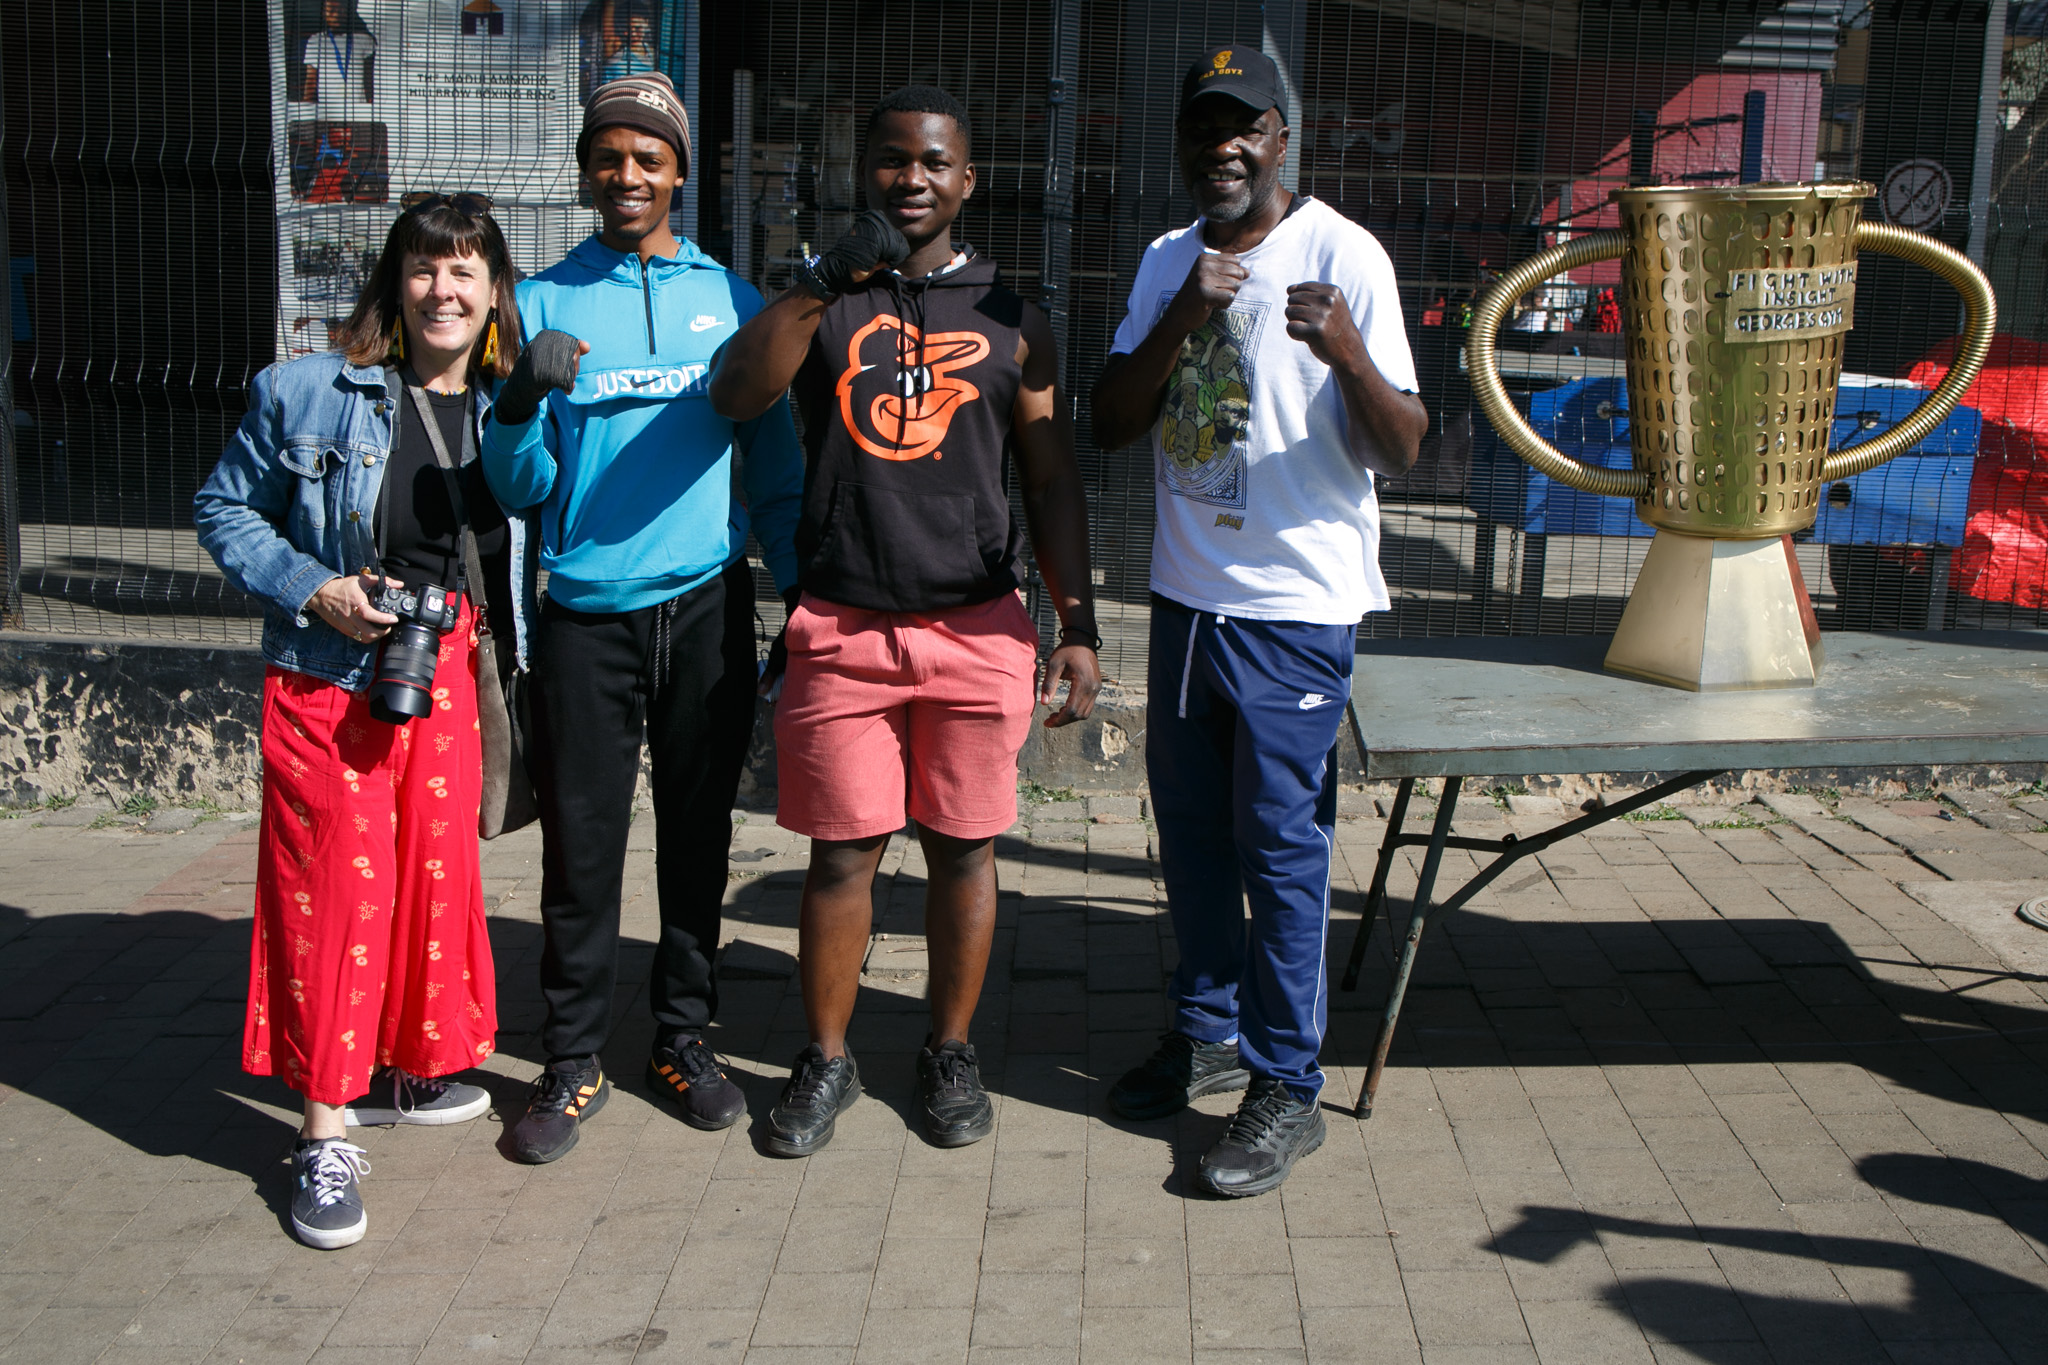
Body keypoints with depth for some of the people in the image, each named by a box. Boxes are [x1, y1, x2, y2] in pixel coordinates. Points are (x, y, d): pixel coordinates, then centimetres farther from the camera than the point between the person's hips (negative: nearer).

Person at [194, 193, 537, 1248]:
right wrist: (312, 590, -12)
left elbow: (525, 548, 15)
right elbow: (224, 510, 2)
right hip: (331, 676, -4)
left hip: (448, 675, 4)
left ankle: (397, 1069, 31)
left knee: (437, 870, 10)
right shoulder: (309, 394, -4)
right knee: (338, 883, -3)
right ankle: (325, 1132, 7)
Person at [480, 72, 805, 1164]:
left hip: (707, 607, 1)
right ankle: (573, 1062, 15)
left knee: (698, 830, 9)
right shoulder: (542, 303, 5)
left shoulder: (731, 298, 8)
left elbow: (775, 461, 10)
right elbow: (515, 488, 1)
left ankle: (682, 1039, 24)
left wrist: (804, 589, 2)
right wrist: (524, 407, -19)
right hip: (586, 613, -1)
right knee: (581, 845, 2)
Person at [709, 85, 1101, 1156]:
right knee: (843, 850, 5)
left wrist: (1079, 627, 1)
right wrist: (827, 280, -23)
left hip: (978, 626, 1)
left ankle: (950, 1052, 24)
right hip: (843, 625, 0)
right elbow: (732, 396, -12)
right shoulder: (822, 303, 6)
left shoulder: (1011, 321, 8)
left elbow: (1052, 482, 8)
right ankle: (826, 1060, 20)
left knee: (963, 846, 8)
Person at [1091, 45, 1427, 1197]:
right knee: (1191, 830, 16)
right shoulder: (1168, 262, 8)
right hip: (1187, 592, 7)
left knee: (1281, 845, -2)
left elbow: (1403, 449, -15)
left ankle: (1288, 1089, 9)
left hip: (1296, 606, -6)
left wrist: (1346, 352, -34)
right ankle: (1209, 1033, 33)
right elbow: (1110, 423, 0)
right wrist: (1179, 322, -15)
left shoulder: (1342, 255, -10)